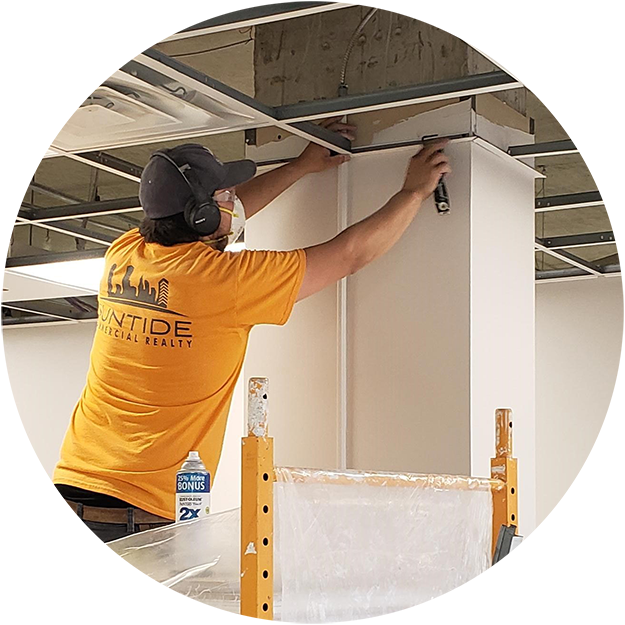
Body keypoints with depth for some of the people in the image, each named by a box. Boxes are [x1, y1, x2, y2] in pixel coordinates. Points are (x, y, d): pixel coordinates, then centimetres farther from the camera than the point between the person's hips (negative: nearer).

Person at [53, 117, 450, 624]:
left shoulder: (124, 256, 9)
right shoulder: (225, 278, -10)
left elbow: (217, 219, 28)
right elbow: (350, 255, 0)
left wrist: (303, 165, 36)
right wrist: (416, 190, 15)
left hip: (74, 484, 7)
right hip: (142, 509, -7)